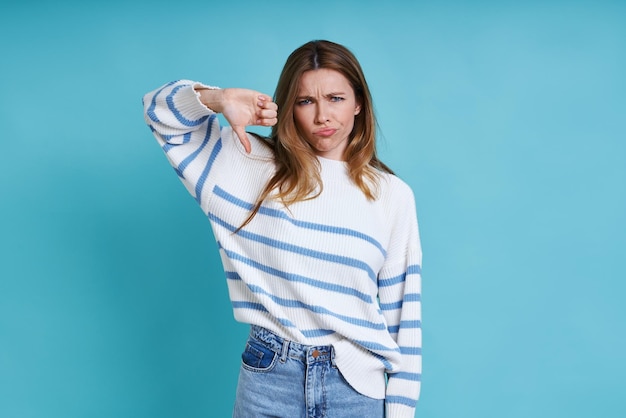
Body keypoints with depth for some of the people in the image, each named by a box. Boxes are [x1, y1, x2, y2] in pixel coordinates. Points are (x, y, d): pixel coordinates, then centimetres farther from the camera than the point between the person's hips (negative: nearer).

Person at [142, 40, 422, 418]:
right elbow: (162, 111, 3)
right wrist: (219, 99, -17)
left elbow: (403, 314, 2)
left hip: (357, 386, 1)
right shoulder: (254, 164, 0)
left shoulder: (393, 195, 0)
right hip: (268, 378, 0)